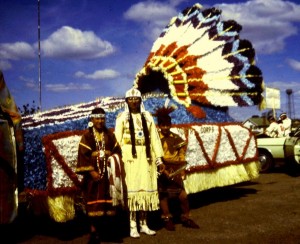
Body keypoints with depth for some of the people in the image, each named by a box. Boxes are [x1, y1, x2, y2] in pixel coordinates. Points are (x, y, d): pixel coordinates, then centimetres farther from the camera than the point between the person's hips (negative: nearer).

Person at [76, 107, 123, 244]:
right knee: (93, 203, -1)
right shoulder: (87, 136, -1)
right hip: (93, 174, -3)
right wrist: (91, 171, -14)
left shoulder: (109, 135, 11)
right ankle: (94, 231, 5)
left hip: (108, 174, 3)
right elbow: (83, 155, -7)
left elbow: (117, 151, 13)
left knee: (106, 201, 5)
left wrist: (114, 160, -7)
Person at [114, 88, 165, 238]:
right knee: (131, 189, -4)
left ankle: (144, 224, 17)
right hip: (129, 156, -3)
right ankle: (133, 226, 4)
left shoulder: (147, 117, 11)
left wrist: (159, 159, 5)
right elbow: (117, 140, -2)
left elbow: (154, 138, 9)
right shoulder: (122, 117, 2)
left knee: (146, 189, 6)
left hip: (146, 157, 3)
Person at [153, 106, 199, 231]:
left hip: (175, 171, 3)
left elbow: (182, 156, 8)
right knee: (163, 195, 4)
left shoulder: (177, 138, 7)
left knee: (183, 195, -1)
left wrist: (182, 171, 1)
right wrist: (164, 171, -17)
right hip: (162, 171, -3)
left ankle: (186, 218, 16)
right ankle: (167, 218, 19)